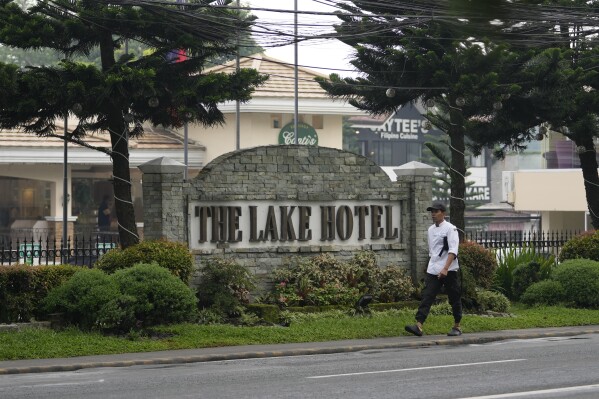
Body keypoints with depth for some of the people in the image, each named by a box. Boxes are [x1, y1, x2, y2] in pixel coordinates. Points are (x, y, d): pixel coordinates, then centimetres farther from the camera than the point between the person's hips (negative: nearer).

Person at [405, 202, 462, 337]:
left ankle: (457, 326, 18)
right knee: (427, 296, -7)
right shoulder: (431, 229, 14)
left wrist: (445, 269, -26)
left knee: (454, 299, 5)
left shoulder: (450, 229, -8)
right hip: (433, 270, 6)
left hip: (448, 270, -6)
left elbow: (453, 251, -17)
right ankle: (419, 325, -17)